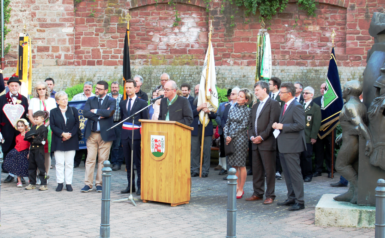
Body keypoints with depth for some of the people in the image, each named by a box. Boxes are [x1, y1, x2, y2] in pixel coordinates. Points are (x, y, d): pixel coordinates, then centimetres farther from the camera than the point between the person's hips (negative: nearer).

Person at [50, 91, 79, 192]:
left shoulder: (73, 110, 7)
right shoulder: (53, 112, 4)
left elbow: (77, 124, 2)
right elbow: (52, 126, -2)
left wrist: (70, 135, -11)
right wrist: (62, 134, -14)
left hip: (71, 141, 1)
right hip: (58, 142, 0)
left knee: (69, 163, 3)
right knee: (59, 163, 1)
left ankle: (69, 183, 8)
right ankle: (60, 183, 8)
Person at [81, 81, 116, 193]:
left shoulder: (111, 101, 2)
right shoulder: (90, 100, 10)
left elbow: (109, 113, -18)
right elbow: (85, 113, -6)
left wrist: (95, 111, -8)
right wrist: (100, 115, -13)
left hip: (105, 134, -2)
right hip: (91, 134, 2)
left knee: (103, 160, 2)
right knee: (90, 159, 1)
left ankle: (99, 183, 10)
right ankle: (88, 184, 4)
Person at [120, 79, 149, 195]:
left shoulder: (142, 103, 2)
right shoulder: (122, 103, 15)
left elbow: (145, 121, 1)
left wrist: (144, 136, -6)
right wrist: (121, 134, 11)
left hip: (136, 134, -5)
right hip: (125, 134, 5)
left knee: (138, 161, -6)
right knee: (128, 161, 6)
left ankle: (140, 186, -3)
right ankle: (130, 185, 11)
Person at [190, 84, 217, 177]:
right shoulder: (192, 101, 10)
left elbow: (214, 115, 4)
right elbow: (191, 113, -4)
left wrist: (208, 111, -16)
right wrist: (199, 108, -17)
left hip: (207, 129, -1)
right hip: (195, 129, 1)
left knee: (206, 151, -1)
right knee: (194, 151, 2)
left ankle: (205, 171, 4)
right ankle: (195, 170, 9)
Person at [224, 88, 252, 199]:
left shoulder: (247, 110, -4)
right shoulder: (233, 109, 11)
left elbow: (243, 126, -10)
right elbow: (227, 123, 13)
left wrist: (231, 136, -11)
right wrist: (226, 135, -2)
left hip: (241, 139, -5)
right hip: (230, 140, 6)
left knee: (241, 165, -2)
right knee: (233, 165, 8)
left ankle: (241, 189, 4)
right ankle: (236, 187, 16)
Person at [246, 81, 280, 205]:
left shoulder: (273, 104, -5)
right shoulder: (255, 106, 20)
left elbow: (273, 123, -13)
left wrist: (262, 137, -15)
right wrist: (251, 136, 2)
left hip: (267, 142, -8)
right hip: (255, 143, 8)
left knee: (269, 170, -3)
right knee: (256, 170, 11)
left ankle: (270, 195, 2)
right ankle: (258, 193, 19)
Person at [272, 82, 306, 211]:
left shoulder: (296, 106, -14)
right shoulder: (285, 106, 16)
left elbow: (300, 125, -23)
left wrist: (282, 126, -19)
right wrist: (277, 125, 4)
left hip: (291, 146, -10)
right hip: (284, 146, 10)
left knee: (295, 174, -6)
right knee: (287, 174, 15)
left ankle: (300, 201, -2)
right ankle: (291, 198, 23)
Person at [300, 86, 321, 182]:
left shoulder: (315, 107, 1)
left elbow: (316, 123, -4)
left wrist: (313, 137, -10)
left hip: (307, 137, -4)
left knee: (307, 156, -2)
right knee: (300, 156, 1)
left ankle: (308, 175, 9)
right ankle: (301, 174, 8)